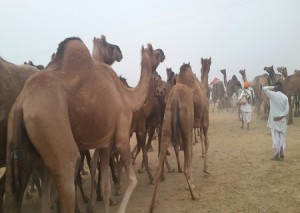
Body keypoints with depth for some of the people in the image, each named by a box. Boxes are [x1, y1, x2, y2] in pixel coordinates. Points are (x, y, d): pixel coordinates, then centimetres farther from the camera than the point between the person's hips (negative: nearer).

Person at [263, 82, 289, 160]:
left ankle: (277, 155, 1)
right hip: (282, 120, 3)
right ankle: (282, 153, 16)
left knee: (275, 137, -1)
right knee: (282, 136, 13)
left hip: (274, 120, -3)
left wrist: (273, 87, -1)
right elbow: (287, 109, -4)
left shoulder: (273, 94, -8)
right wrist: (281, 116, -7)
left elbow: (264, 88, -2)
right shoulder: (285, 97, 2)